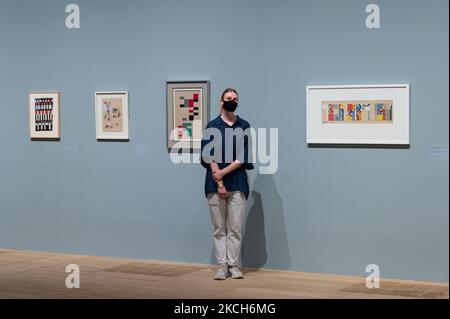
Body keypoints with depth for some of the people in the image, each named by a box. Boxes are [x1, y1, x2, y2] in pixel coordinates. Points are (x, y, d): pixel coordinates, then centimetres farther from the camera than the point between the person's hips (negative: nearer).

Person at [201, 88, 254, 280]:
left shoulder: (244, 126, 5)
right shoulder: (212, 126, 2)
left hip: (237, 182, 1)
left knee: (235, 227, 0)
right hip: (215, 183, -1)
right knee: (219, 227, 3)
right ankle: (222, 266, 9)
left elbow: (244, 156, -1)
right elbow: (209, 156, -4)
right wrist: (219, 183, -11)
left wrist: (224, 172, -12)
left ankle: (234, 266, 7)